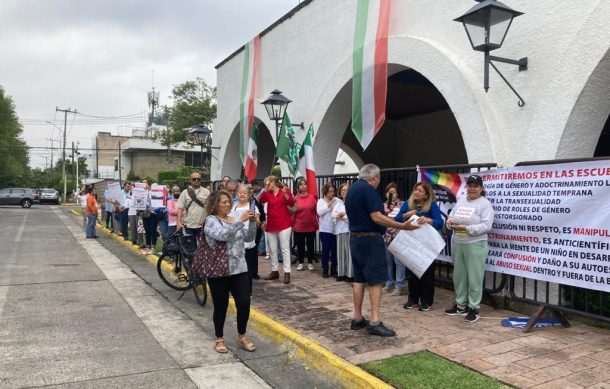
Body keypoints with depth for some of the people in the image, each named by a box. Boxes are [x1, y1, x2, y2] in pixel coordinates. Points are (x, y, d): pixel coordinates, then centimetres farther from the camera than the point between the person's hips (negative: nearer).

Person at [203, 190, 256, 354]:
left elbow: (249, 238, 5)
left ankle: (242, 337, 22)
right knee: (221, 306, 5)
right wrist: (241, 221, -27)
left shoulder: (234, 219, 10)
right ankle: (219, 339, 25)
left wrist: (252, 222, -10)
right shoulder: (211, 220, -7)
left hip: (239, 269, 5)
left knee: (244, 303, 2)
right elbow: (223, 235, -26)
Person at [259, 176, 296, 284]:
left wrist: (286, 194, -28)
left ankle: (287, 273, -3)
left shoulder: (285, 190, -3)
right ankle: (274, 271, 21)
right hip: (271, 225, 5)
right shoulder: (267, 193, 7)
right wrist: (266, 189, -17)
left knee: (285, 248, -4)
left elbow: (292, 203, -13)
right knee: (272, 249, 10)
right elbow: (261, 200, -9)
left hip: (284, 224, -5)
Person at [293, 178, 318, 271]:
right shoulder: (295, 198, -5)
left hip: (311, 226, 0)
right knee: (300, 245, 10)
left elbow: (317, 211, 0)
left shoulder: (313, 197, -5)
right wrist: (292, 224, 1)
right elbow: (292, 212, 0)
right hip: (299, 227, 0)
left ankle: (310, 263, 24)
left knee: (310, 245, 11)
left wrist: (318, 223, 0)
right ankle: (300, 263, 23)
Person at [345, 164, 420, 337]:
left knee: (359, 279, 11)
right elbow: (376, 217, -22)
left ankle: (357, 318, 16)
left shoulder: (352, 189, 13)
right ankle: (375, 322, -7)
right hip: (370, 239, -9)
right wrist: (402, 226, -20)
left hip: (355, 237, 9)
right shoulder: (368, 189, -15)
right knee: (376, 279, -6)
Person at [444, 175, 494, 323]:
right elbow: (451, 216, 14)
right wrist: (450, 222, -9)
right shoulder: (461, 201, 12)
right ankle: (460, 305, 27)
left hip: (475, 245, -6)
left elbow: (486, 226, -16)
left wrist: (467, 228, -24)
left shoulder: (485, 204, -7)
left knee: (474, 277, 0)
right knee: (459, 275, 14)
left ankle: (473, 308, 11)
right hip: (457, 243, 7)